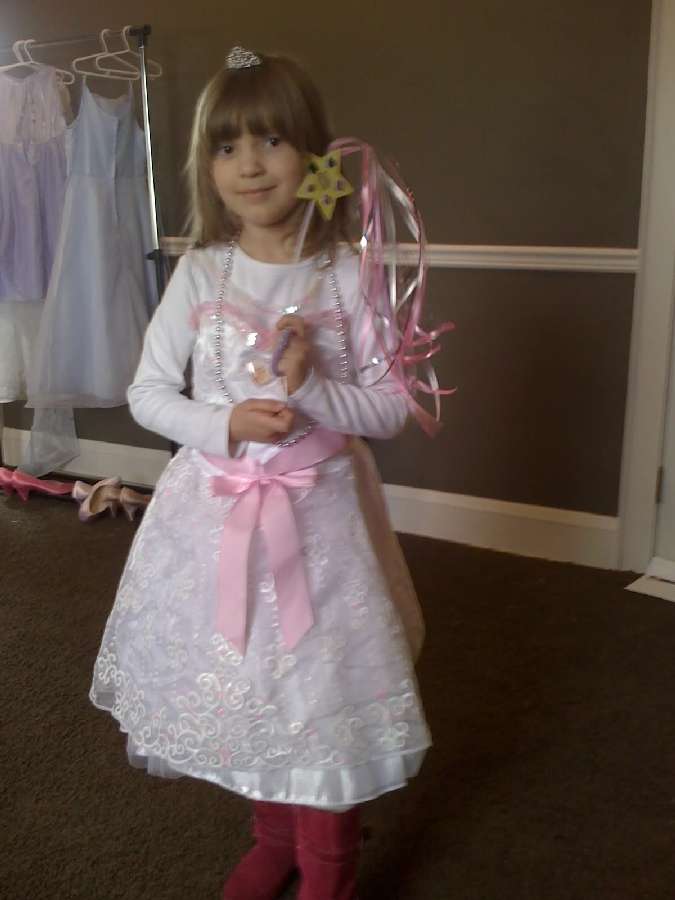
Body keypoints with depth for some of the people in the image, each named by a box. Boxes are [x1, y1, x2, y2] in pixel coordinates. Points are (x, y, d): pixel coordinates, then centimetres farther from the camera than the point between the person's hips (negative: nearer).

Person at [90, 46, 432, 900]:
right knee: (241, 689, 16)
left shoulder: (346, 274, -7)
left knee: (323, 695, 6)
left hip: (319, 512, -2)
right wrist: (226, 426, -16)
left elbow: (392, 407, -4)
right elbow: (146, 393, 1)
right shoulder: (200, 272, -2)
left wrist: (312, 388, -21)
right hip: (217, 509, 3)